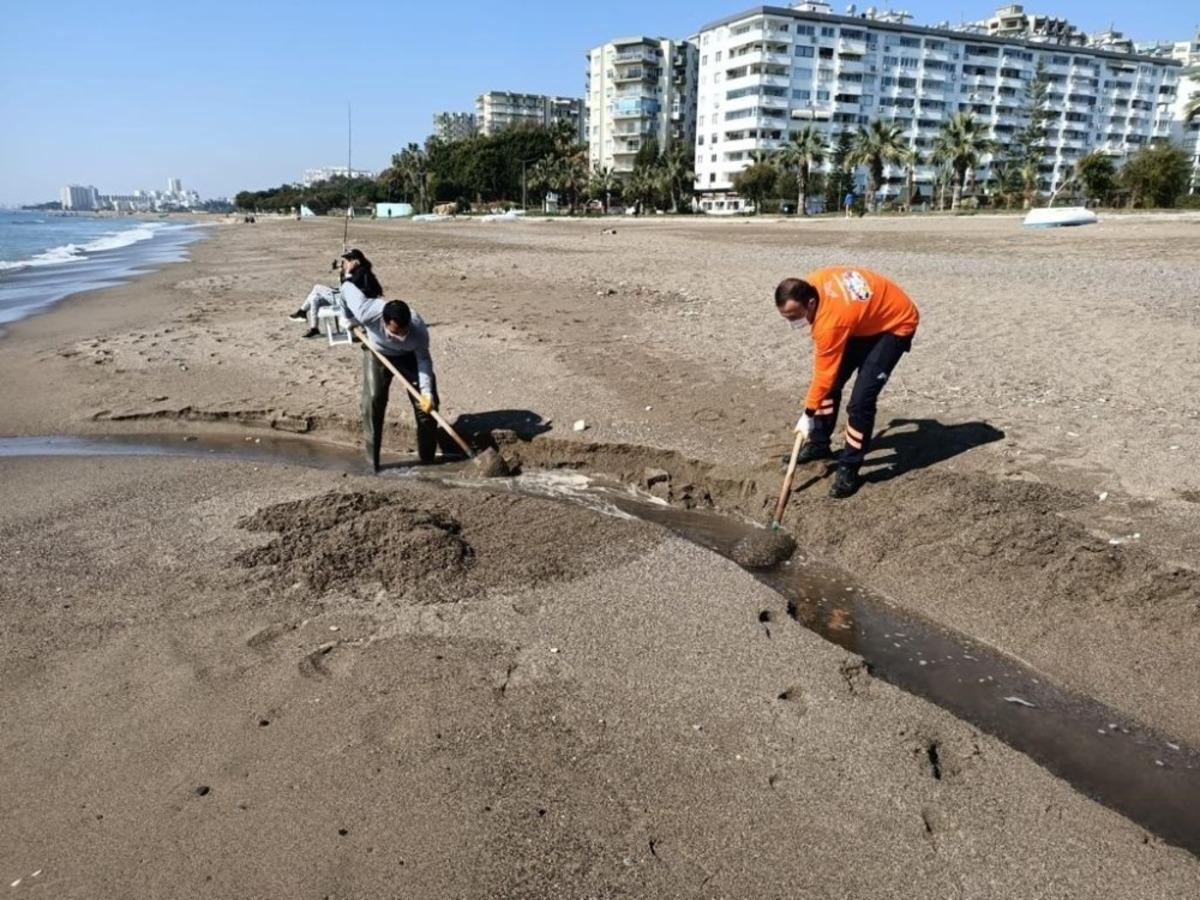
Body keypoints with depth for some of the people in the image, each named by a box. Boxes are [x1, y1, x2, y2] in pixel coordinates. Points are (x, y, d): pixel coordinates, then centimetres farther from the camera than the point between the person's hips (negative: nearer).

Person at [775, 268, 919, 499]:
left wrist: (808, 414, -13)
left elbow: (824, 373, -24)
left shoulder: (831, 321, -36)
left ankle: (849, 468, -5)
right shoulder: (812, 284, -17)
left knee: (861, 400, -17)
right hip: (867, 316, 9)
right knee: (832, 382, 10)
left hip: (896, 322, -9)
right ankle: (819, 444, 25)